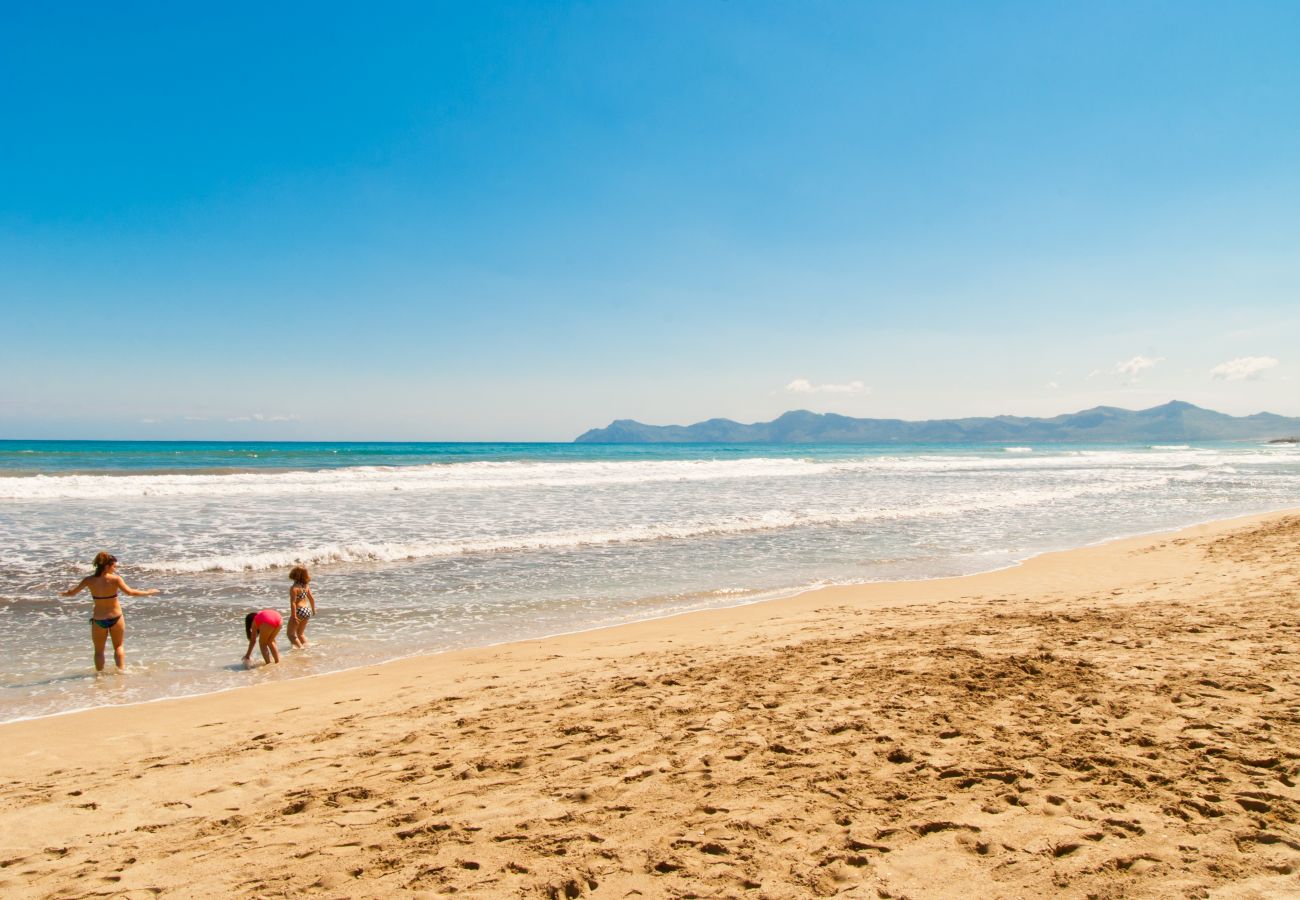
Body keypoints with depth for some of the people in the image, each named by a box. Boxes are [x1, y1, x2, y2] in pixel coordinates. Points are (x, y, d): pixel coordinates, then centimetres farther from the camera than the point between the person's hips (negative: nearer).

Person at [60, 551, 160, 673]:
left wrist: (63, 594, 25)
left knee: (99, 650, 18)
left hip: (98, 620, 1)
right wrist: (148, 592, -17)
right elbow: (129, 592, -26)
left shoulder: (89, 580, -8)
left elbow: (72, 592, 4)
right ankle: (121, 669, 9)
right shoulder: (115, 579, -17)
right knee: (119, 646, 19)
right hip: (115, 617, -1)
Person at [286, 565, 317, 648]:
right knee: (301, 633, 23)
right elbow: (312, 598, 13)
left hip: (299, 611, -7)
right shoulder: (306, 586, 5)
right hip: (307, 610, 7)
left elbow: (293, 602, -22)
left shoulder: (294, 587, -17)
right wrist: (313, 610, 26)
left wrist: (294, 616, -21)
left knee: (291, 634, 5)